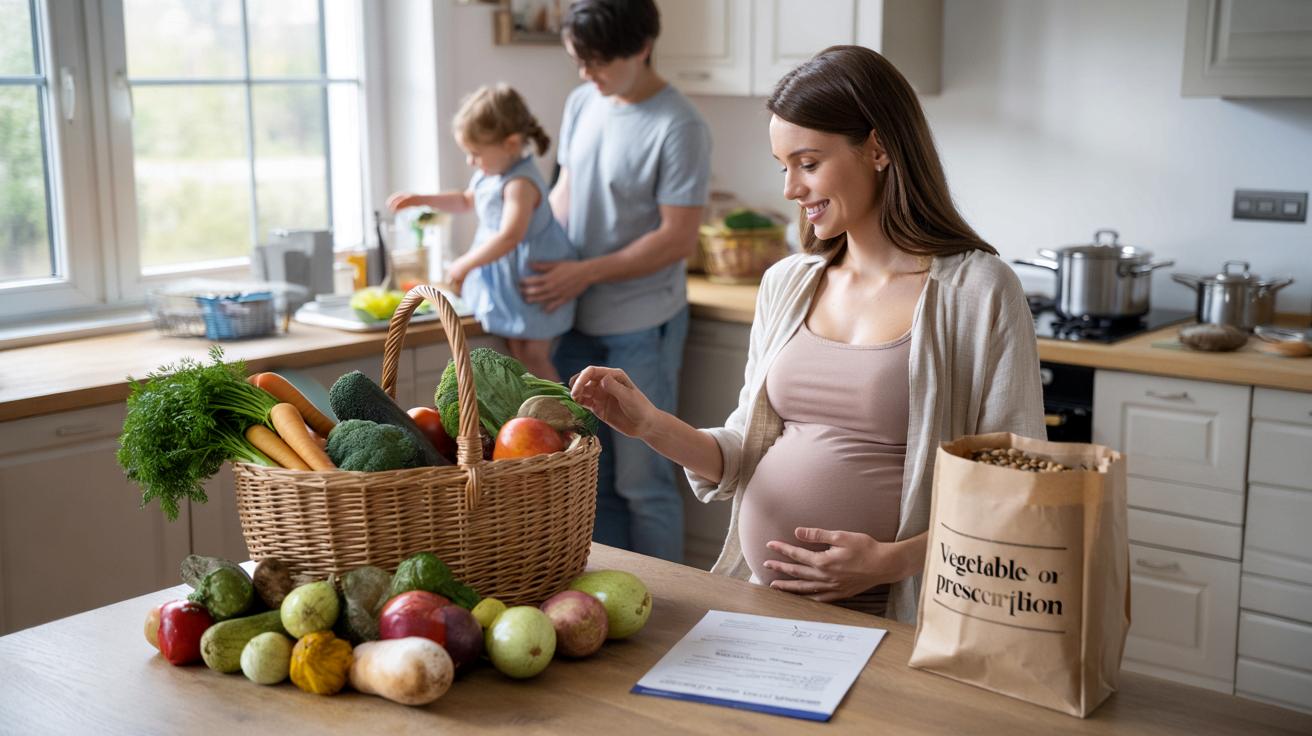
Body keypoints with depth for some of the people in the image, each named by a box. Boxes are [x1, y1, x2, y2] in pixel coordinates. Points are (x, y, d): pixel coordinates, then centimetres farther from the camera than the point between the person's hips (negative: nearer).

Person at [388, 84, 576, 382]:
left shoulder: (520, 184, -26)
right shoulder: (489, 175, 4)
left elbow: (509, 236, -36)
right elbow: (466, 201, 26)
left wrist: (465, 264, -27)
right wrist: (421, 199, 17)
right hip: (506, 280, 9)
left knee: (534, 356, -2)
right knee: (517, 355, 14)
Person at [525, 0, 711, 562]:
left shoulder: (679, 128, -15)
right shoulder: (582, 103, 6)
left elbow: (678, 239, -16)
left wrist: (585, 273, -17)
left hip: (641, 327, -6)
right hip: (578, 323, 7)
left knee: (641, 478, 0)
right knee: (588, 472, 13)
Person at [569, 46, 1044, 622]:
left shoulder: (977, 289, -6)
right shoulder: (786, 284, 11)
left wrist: (892, 560, -16)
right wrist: (650, 425, -3)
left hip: (892, 618, -4)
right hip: (764, 595, 4)